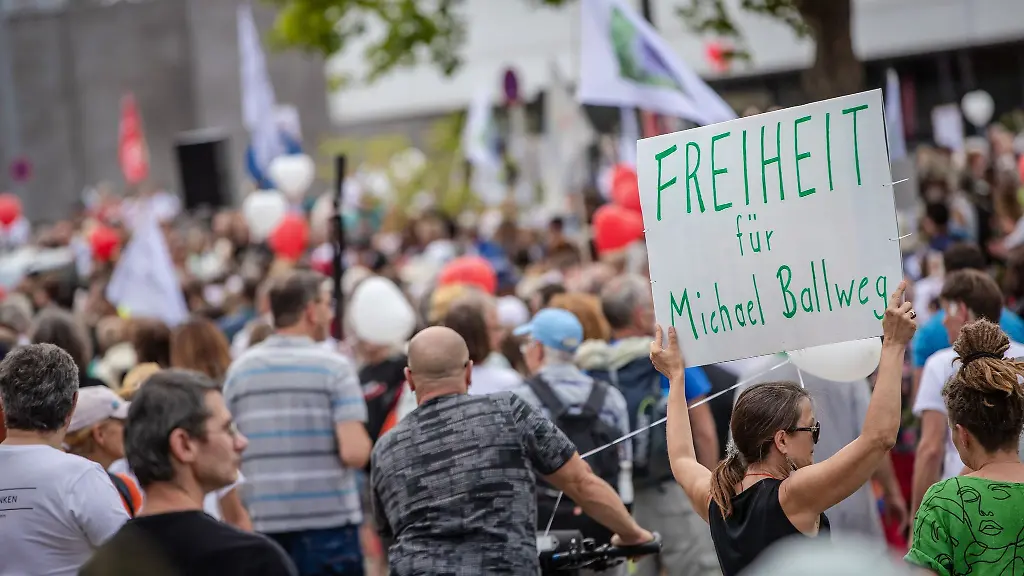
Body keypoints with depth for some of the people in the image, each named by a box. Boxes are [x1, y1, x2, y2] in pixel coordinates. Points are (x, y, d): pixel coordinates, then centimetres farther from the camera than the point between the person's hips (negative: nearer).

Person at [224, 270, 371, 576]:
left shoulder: (240, 369, 7)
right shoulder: (334, 367, -7)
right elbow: (354, 453, -15)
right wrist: (365, 443, 5)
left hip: (263, 524, 5)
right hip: (328, 520, -4)